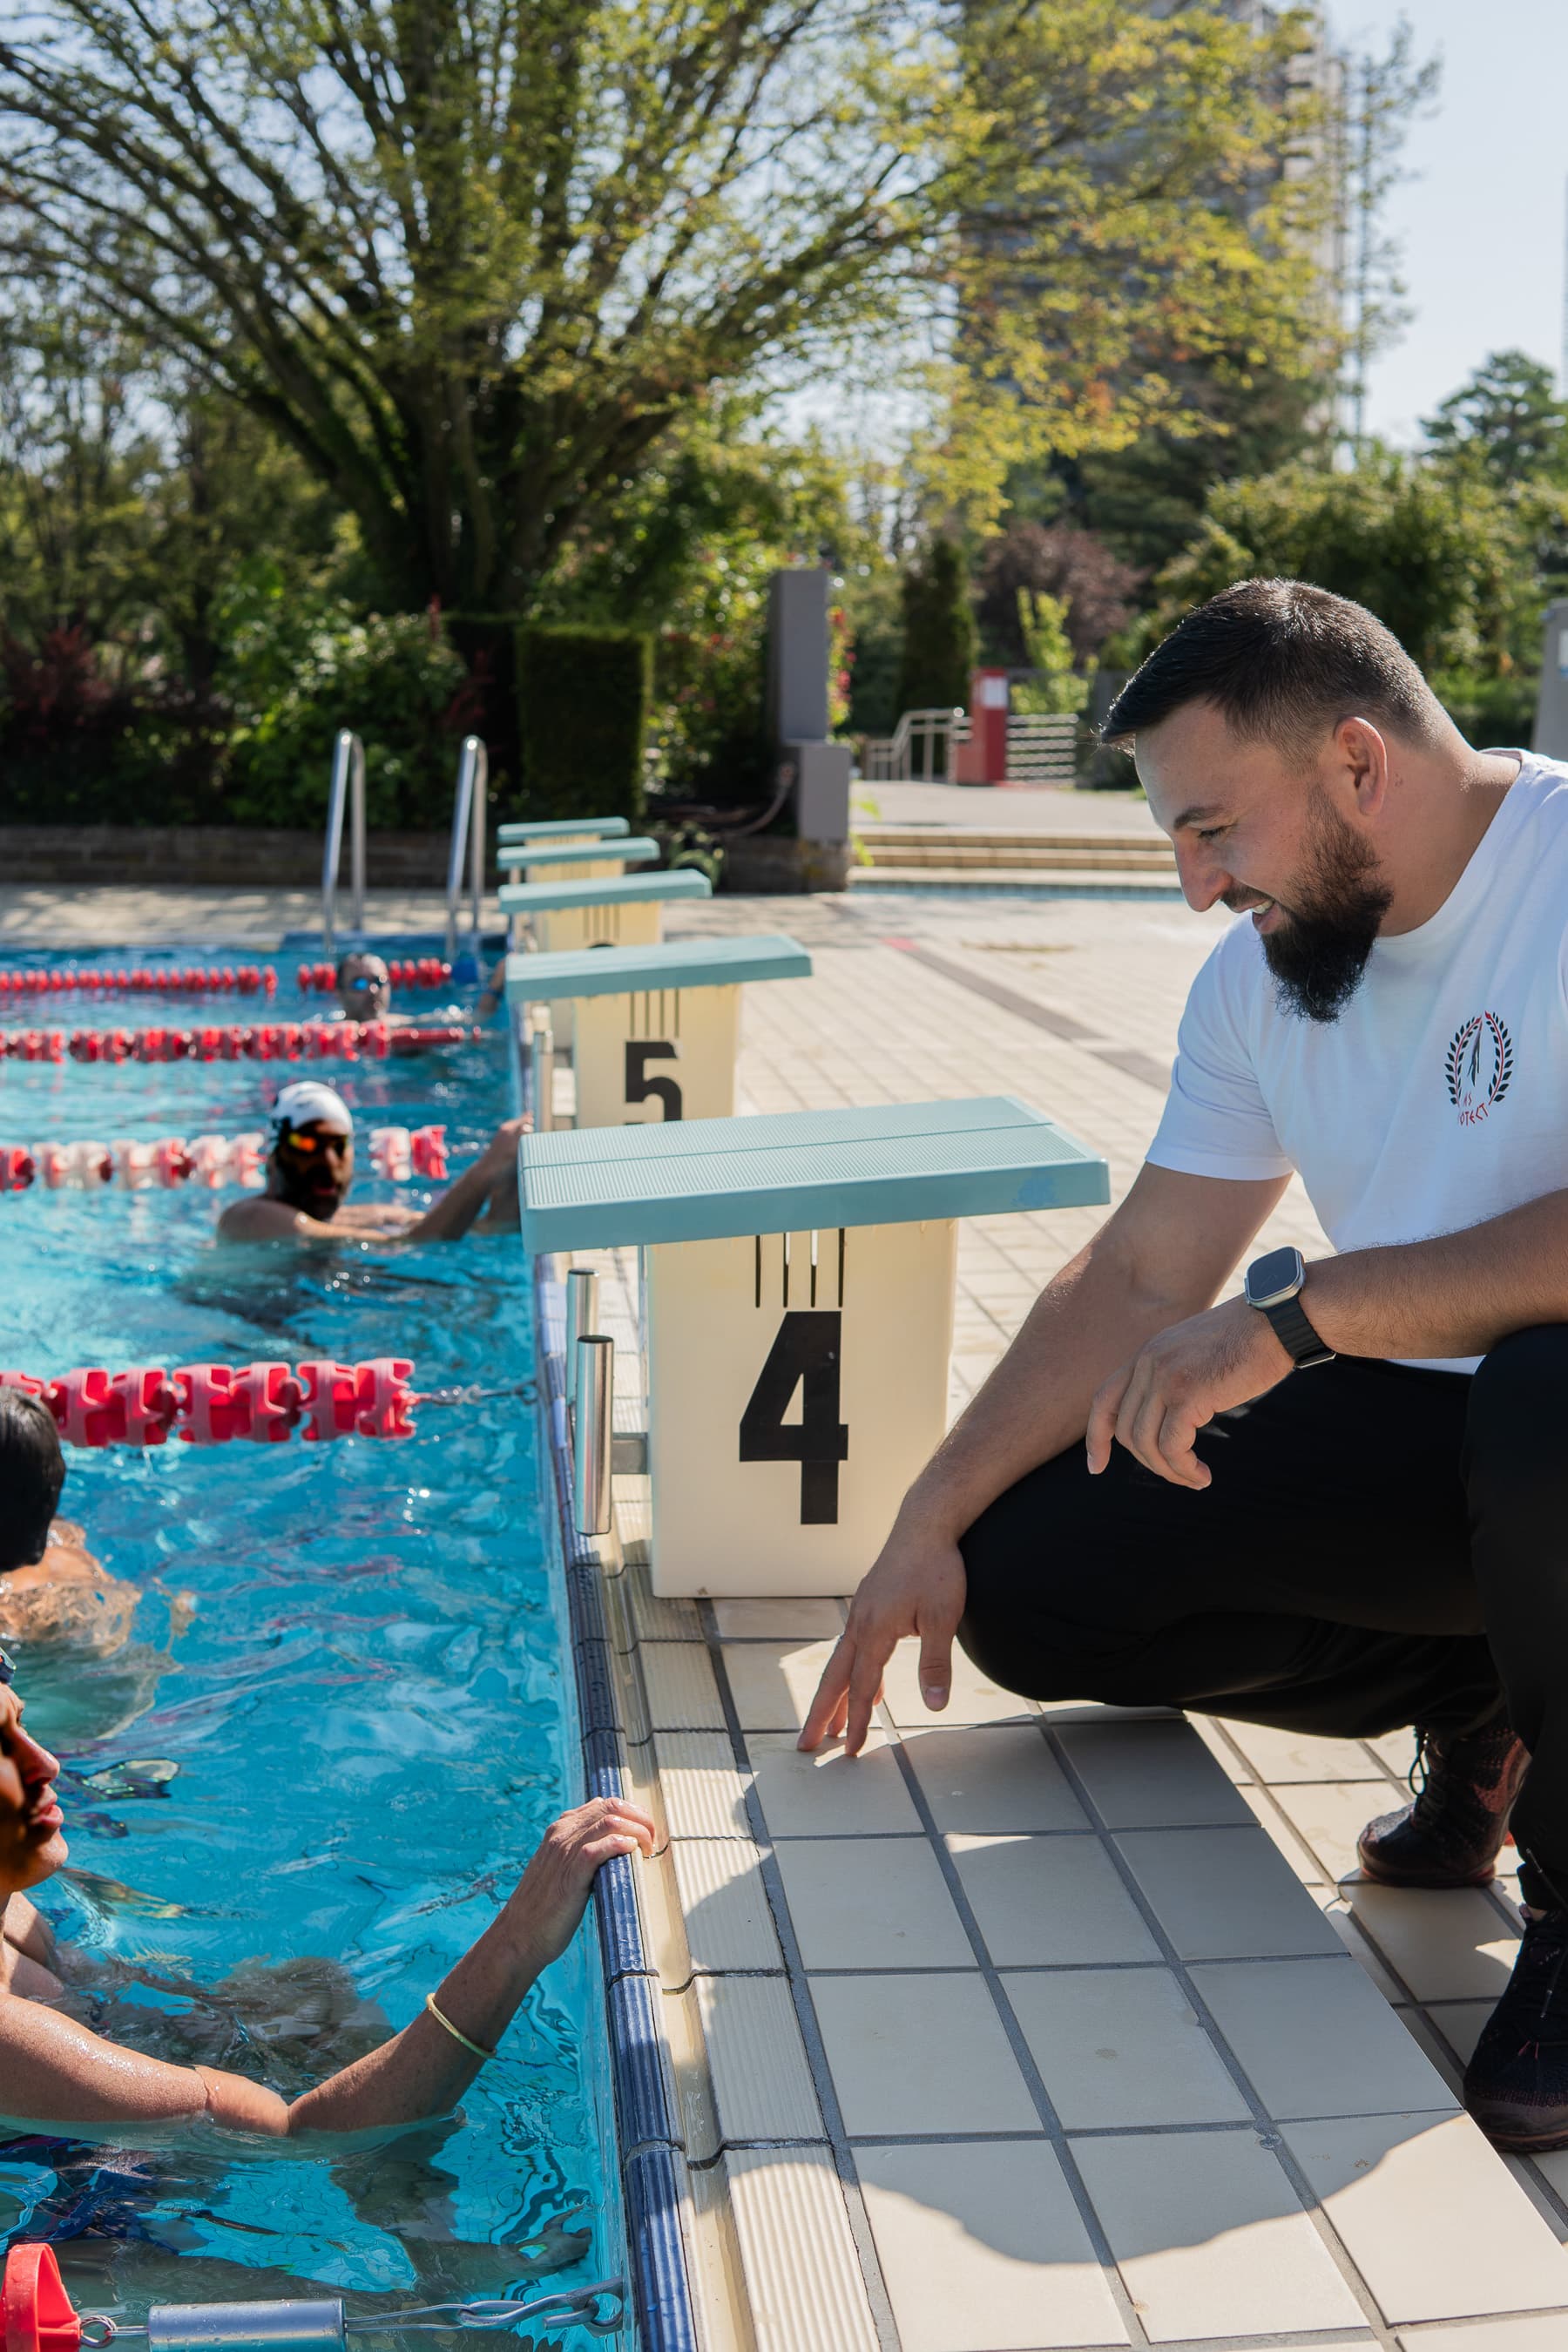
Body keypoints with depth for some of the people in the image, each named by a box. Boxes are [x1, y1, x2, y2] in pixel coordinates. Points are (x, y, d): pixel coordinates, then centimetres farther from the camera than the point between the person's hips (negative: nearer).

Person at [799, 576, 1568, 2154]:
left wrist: (1298, 1312, -31)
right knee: (1030, 1580, -5)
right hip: (1416, 1431, 7)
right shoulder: (1259, 976, 4)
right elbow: (1138, 1280, 6)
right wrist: (931, 1523, 2)